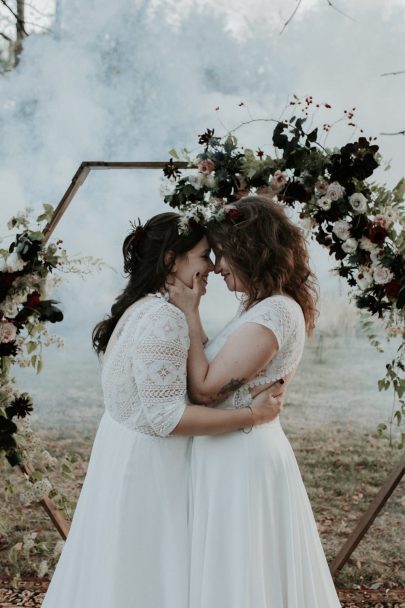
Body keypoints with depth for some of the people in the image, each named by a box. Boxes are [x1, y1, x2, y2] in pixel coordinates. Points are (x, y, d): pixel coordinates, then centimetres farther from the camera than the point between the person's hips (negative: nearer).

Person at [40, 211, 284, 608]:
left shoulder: (138, 309, 9)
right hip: (149, 467, -10)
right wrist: (251, 415, -21)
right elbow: (166, 416, -25)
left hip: (127, 454, 10)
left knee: (122, 570, 19)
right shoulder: (164, 317, -22)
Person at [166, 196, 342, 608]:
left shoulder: (272, 313, -21)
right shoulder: (278, 306, 10)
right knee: (259, 569, 20)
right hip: (247, 448, 10)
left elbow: (204, 389, -20)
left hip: (238, 455, -10)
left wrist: (190, 313, -14)